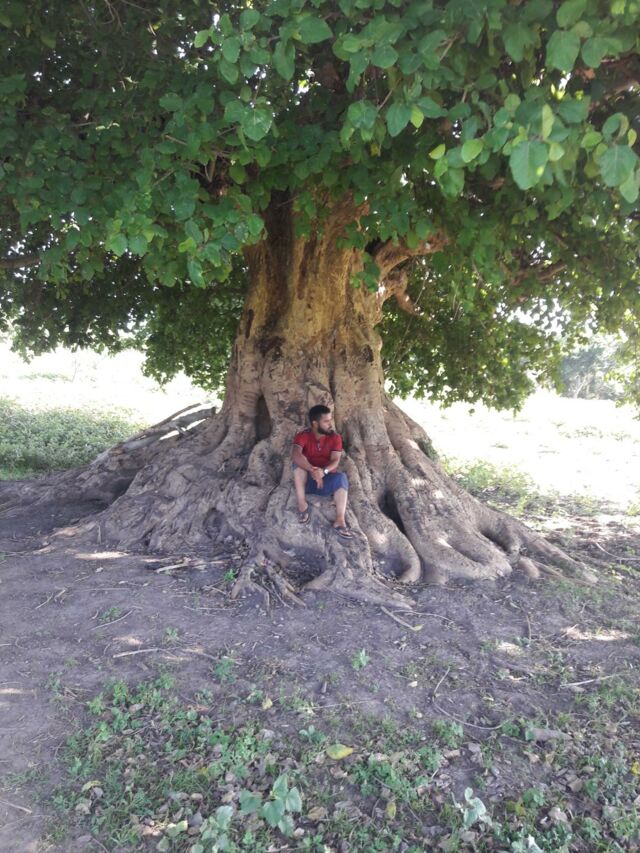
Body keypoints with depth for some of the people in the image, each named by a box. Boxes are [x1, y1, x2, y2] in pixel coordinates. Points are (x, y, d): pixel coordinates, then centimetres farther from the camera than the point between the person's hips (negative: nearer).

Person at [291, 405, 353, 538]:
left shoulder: (335, 438, -3)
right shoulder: (302, 436, -10)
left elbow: (335, 460, -16)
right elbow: (295, 455, -30)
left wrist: (323, 471, -38)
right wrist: (313, 470, -44)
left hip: (326, 480, 1)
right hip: (307, 480, -1)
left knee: (341, 477, -30)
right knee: (299, 460, -28)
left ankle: (340, 521, -39)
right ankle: (302, 504, -27)